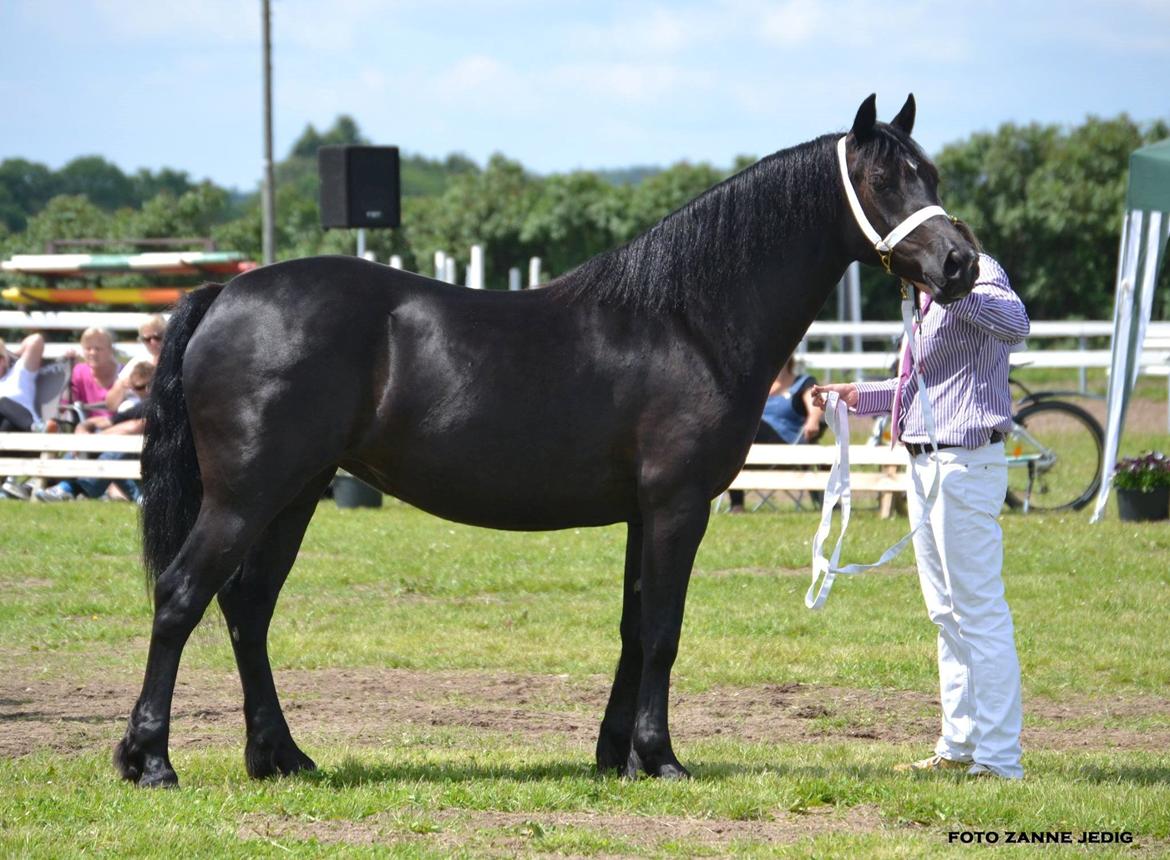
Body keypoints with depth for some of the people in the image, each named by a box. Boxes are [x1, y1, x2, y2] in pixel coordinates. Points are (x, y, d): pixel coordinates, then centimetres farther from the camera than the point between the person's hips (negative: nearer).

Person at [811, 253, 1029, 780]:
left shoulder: (977, 275, -13)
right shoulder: (930, 292, 17)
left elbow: (1015, 324, -36)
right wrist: (859, 397, 25)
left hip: (964, 464, -11)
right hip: (926, 462, 11)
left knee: (979, 611, -8)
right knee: (947, 613, 16)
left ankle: (997, 760, -6)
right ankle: (958, 748, 24)